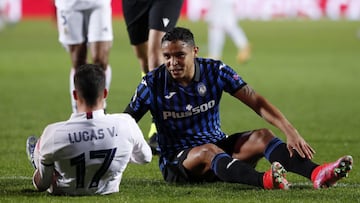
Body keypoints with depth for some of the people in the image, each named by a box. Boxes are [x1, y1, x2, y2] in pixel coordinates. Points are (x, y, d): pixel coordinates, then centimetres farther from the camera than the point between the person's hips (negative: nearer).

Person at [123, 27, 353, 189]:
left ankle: (317, 173, -46)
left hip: (219, 145, 4)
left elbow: (257, 102, -11)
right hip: (177, 160, -3)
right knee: (208, 151, -37)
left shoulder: (215, 71, -6)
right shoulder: (152, 84, -10)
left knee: (262, 136, -22)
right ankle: (264, 180, -65)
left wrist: (290, 131, -23)